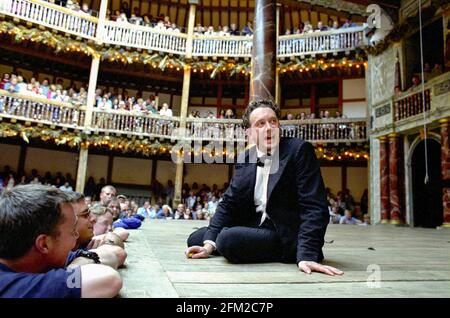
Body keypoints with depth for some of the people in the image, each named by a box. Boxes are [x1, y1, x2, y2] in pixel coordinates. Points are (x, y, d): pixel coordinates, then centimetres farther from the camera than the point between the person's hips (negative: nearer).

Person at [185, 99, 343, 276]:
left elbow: (314, 207, -19)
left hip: (285, 236, -6)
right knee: (195, 238, 4)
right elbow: (228, 203, 3)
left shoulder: (300, 150, -14)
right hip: (254, 227, 6)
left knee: (228, 239, -27)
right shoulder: (245, 159, 5)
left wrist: (307, 255, -30)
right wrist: (209, 244, -9)